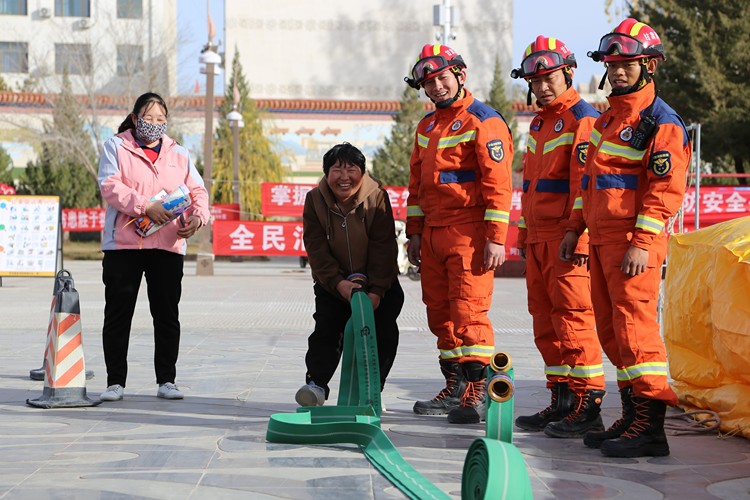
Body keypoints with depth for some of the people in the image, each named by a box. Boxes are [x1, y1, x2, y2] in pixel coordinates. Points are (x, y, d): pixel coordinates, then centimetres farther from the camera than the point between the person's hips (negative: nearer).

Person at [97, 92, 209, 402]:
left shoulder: (179, 155, 17)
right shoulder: (116, 148, 6)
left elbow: (197, 191, 10)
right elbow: (110, 187, -8)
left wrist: (197, 216, -13)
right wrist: (146, 207, -20)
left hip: (168, 246, 3)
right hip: (123, 244, -3)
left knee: (167, 315, 4)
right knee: (118, 314, 0)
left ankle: (166, 381, 13)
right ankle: (116, 382, 7)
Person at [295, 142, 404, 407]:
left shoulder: (377, 197, -14)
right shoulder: (315, 199, -10)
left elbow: (383, 247, -15)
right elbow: (316, 248, -13)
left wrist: (376, 290, -23)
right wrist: (338, 283, -26)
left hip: (378, 283, -1)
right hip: (333, 283, 1)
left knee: (383, 330, -10)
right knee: (326, 327, -11)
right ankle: (316, 383, -9)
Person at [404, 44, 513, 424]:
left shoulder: (483, 122, -7)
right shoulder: (427, 126, 18)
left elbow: (498, 183, -13)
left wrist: (496, 239, -17)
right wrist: (415, 232, 18)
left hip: (469, 232, -8)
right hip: (434, 232, 8)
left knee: (468, 311, -12)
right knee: (440, 314, 9)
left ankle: (478, 394, -9)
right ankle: (455, 390, 17)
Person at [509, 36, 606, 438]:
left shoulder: (583, 119, -9)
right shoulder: (539, 122, 21)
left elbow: (586, 183, -16)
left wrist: (578, 236, -21)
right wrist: (525, 232, 23)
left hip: (568, 237, -9)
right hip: (539, 238, 9)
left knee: (573, 316, -10)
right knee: (545, 319, 10)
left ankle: (587, 406, -8)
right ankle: (562, 401, 16)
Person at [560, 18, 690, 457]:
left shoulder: (661, 122, -11)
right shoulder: (609, 117, 18)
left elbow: (666, 189, -17)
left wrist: (641, 243, -22)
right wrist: (575, 228, 21)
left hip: (634, 242, -9)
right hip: (602, 239, 9)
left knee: (635, 325, -13)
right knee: (612, 330, 12)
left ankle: (650, 427, -12)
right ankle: (633, 417, 20)